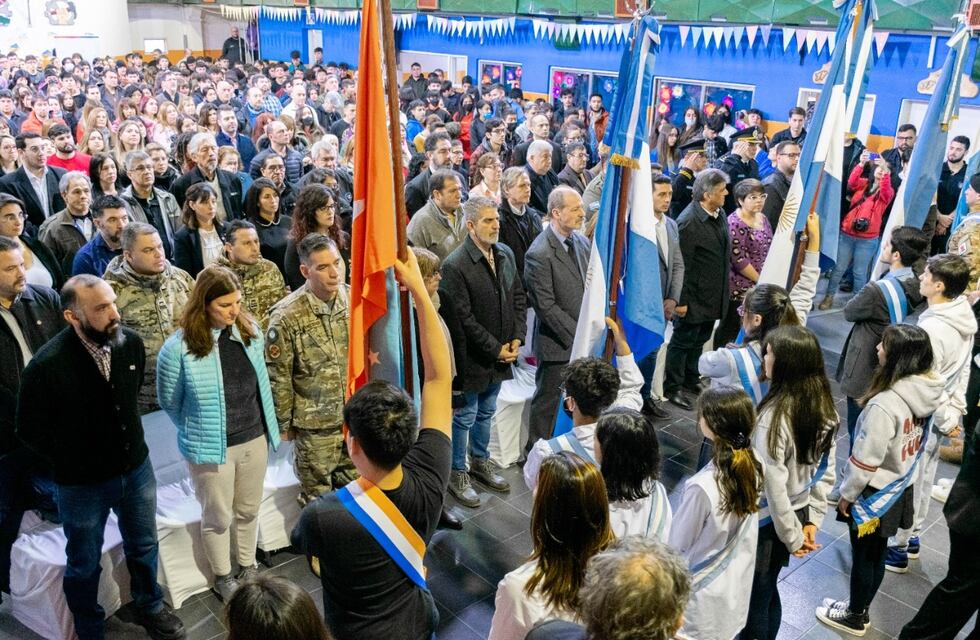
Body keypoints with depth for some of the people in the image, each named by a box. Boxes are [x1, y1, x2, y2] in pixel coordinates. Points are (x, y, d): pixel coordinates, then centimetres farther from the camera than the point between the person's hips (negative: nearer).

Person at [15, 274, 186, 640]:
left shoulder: (131, 342, -14)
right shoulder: (46, 366, -26)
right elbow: (30, 431, -11)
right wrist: (72, 463, -2)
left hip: (137, 468, 4)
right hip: (82, 483, -3)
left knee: (143, 546, 23)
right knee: (84, 565, 19)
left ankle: (149, 607, 49)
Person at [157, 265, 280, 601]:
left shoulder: (250, 331, -6)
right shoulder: (178, 347, -20)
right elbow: (170, 402, -5)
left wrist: (266, 426, 12)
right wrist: (200, 431, 7)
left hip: (255, 440, 4)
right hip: (211, 448, -4)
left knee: (248, 510, 22)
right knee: (218, 517, 16)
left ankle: (248, 568, 45)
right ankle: (222, 579, 39)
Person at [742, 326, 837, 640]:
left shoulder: (774, 414, -28)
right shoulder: (825, 406, -4)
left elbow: (773, 483, -24)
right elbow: (826, 470, 3)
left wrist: (792, 536, -11)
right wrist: (812, 519, 8)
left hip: (766, 521, -7)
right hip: (798, 514, 7)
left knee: (752, 598, 13)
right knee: (768, 591, 26)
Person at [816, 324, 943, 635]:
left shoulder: (885, 405, -33)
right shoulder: (925, 393, -6)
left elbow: (866, 460, -24)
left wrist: (846, 493, -8)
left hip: (874, 494, -7)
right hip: (900, 489, 8)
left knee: (862, 557, 13)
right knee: (877, 555, 22)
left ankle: (854, 617, 33)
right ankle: (859, 609, 41)